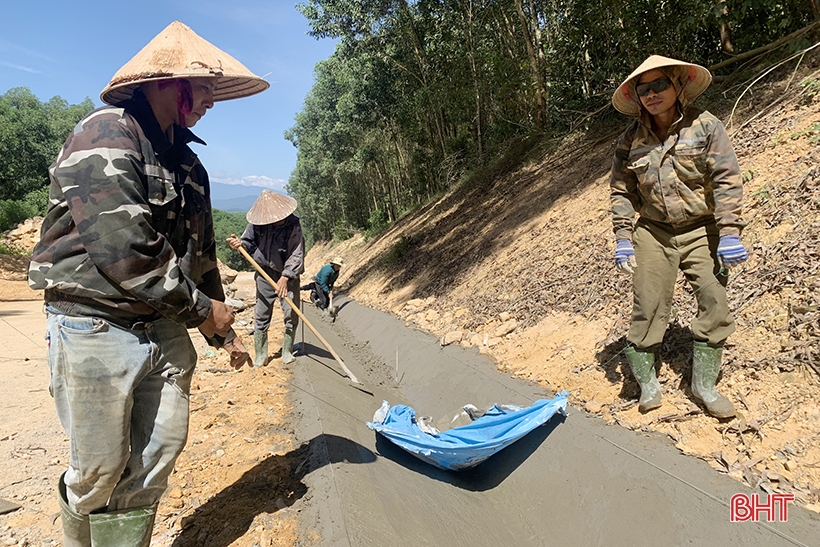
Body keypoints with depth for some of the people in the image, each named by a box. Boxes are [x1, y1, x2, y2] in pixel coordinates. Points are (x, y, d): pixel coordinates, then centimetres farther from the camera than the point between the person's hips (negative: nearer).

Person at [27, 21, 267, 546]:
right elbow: (123, 251, -23)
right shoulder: (106, 136, -13)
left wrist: (222, 330, 19)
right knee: (99, 472, 7)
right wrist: (202, 308, -11)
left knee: (158, 457, 11)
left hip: (165, 328, 7)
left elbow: (201, 253, 18)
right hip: (96, 326, -7)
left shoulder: (187, 162, 13)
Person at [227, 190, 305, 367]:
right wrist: (240, 243, -18)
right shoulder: (257, 224, -9)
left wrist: (285, 277, -25)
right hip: (265, 274, 2)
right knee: (261, 316, 3)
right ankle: (260, 356, 15)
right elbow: (250, 243, 5)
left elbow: (297, 254, -19)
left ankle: (287, 352, 16)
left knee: (291, 314, -1)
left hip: (288, 275, -2)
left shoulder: (293, 224, -17)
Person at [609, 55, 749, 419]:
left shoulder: (705, 126, -4)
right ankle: (647, 381, 13)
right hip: (653, 232, 1)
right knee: (647, 305, -2)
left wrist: (730, 233, -14)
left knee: (715, 303, -5)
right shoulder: (631, 139, 1)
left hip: (701, 231, 0)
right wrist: (623, 239, -1)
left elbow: (726, 180, -7)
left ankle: (704, 384, 11)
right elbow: (621, 191, 5)